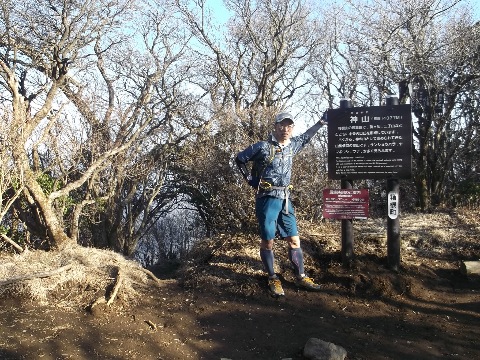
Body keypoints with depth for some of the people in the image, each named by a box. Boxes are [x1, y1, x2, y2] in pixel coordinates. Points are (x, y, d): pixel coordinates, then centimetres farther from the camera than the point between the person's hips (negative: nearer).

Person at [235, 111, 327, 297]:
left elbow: (305, 137, 29)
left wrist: (322, 121, 28)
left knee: (294, 240, 7)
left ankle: (301, 277, 19)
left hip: (285, 200, 5)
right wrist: (250, 179, 0)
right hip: (267, 199, -5)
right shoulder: (263, 147, -9)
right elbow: (240, 159, 2)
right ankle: (273, 279, 17)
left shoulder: (292, 145, 8)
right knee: (267, 241, 2)